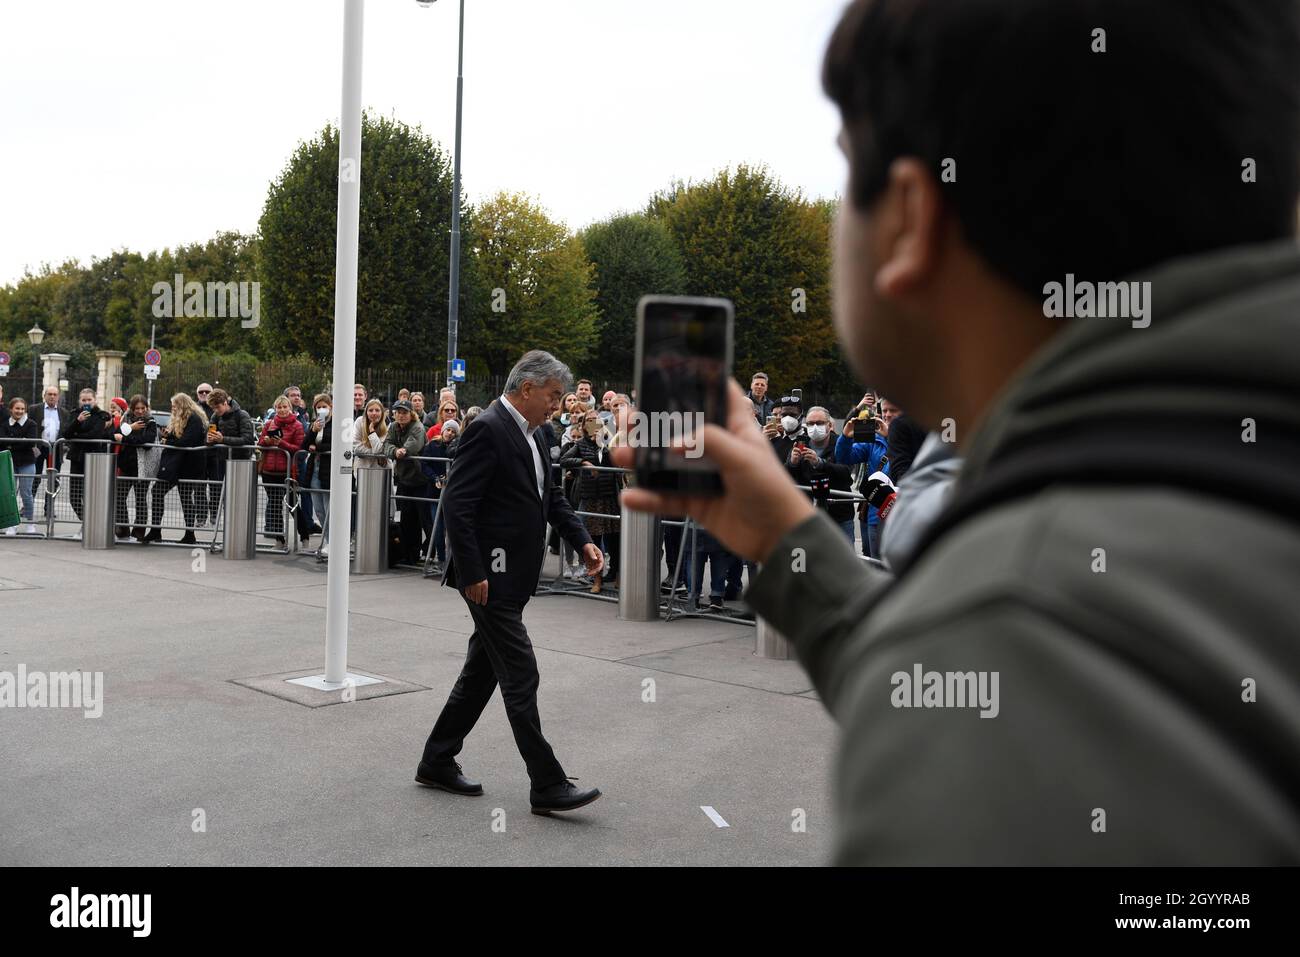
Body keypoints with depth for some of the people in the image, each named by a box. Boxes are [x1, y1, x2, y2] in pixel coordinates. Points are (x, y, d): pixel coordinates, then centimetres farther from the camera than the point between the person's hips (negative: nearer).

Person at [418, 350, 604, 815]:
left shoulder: (528, 434, 13)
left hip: (512, 578, 10)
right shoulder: (488, 429, -16)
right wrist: (472, 573, -21)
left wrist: (582, 540, 7)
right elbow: (456, 504, -20)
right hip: (489, 578, -10)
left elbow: (550, 496, 21)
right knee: (520, 676, -6)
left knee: (482, 671, 16)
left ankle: (437, 762, 29)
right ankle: (547, 785, 1)